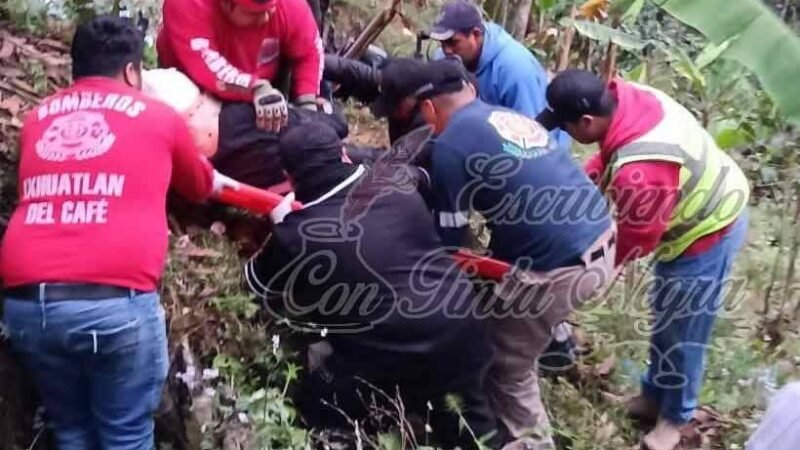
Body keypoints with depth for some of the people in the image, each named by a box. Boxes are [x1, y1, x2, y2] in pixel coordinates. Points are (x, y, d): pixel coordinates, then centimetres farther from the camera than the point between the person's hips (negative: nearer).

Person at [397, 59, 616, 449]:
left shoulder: (450, 144, -7)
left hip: (559, 268, -8)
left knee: (506, 366, 12)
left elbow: (449, 236, -1)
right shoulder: (510, 117, 17)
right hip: (602, 244, 8)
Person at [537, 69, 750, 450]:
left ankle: (675, 416, 29)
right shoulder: (624, 96, -17)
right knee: (665, 315, 22)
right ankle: (655, 395, 42)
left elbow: (635, 240, -22)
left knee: (681, 329, 7)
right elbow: (608, 161, 5)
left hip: (708, 231, -9)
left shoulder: (638, 170, -40)